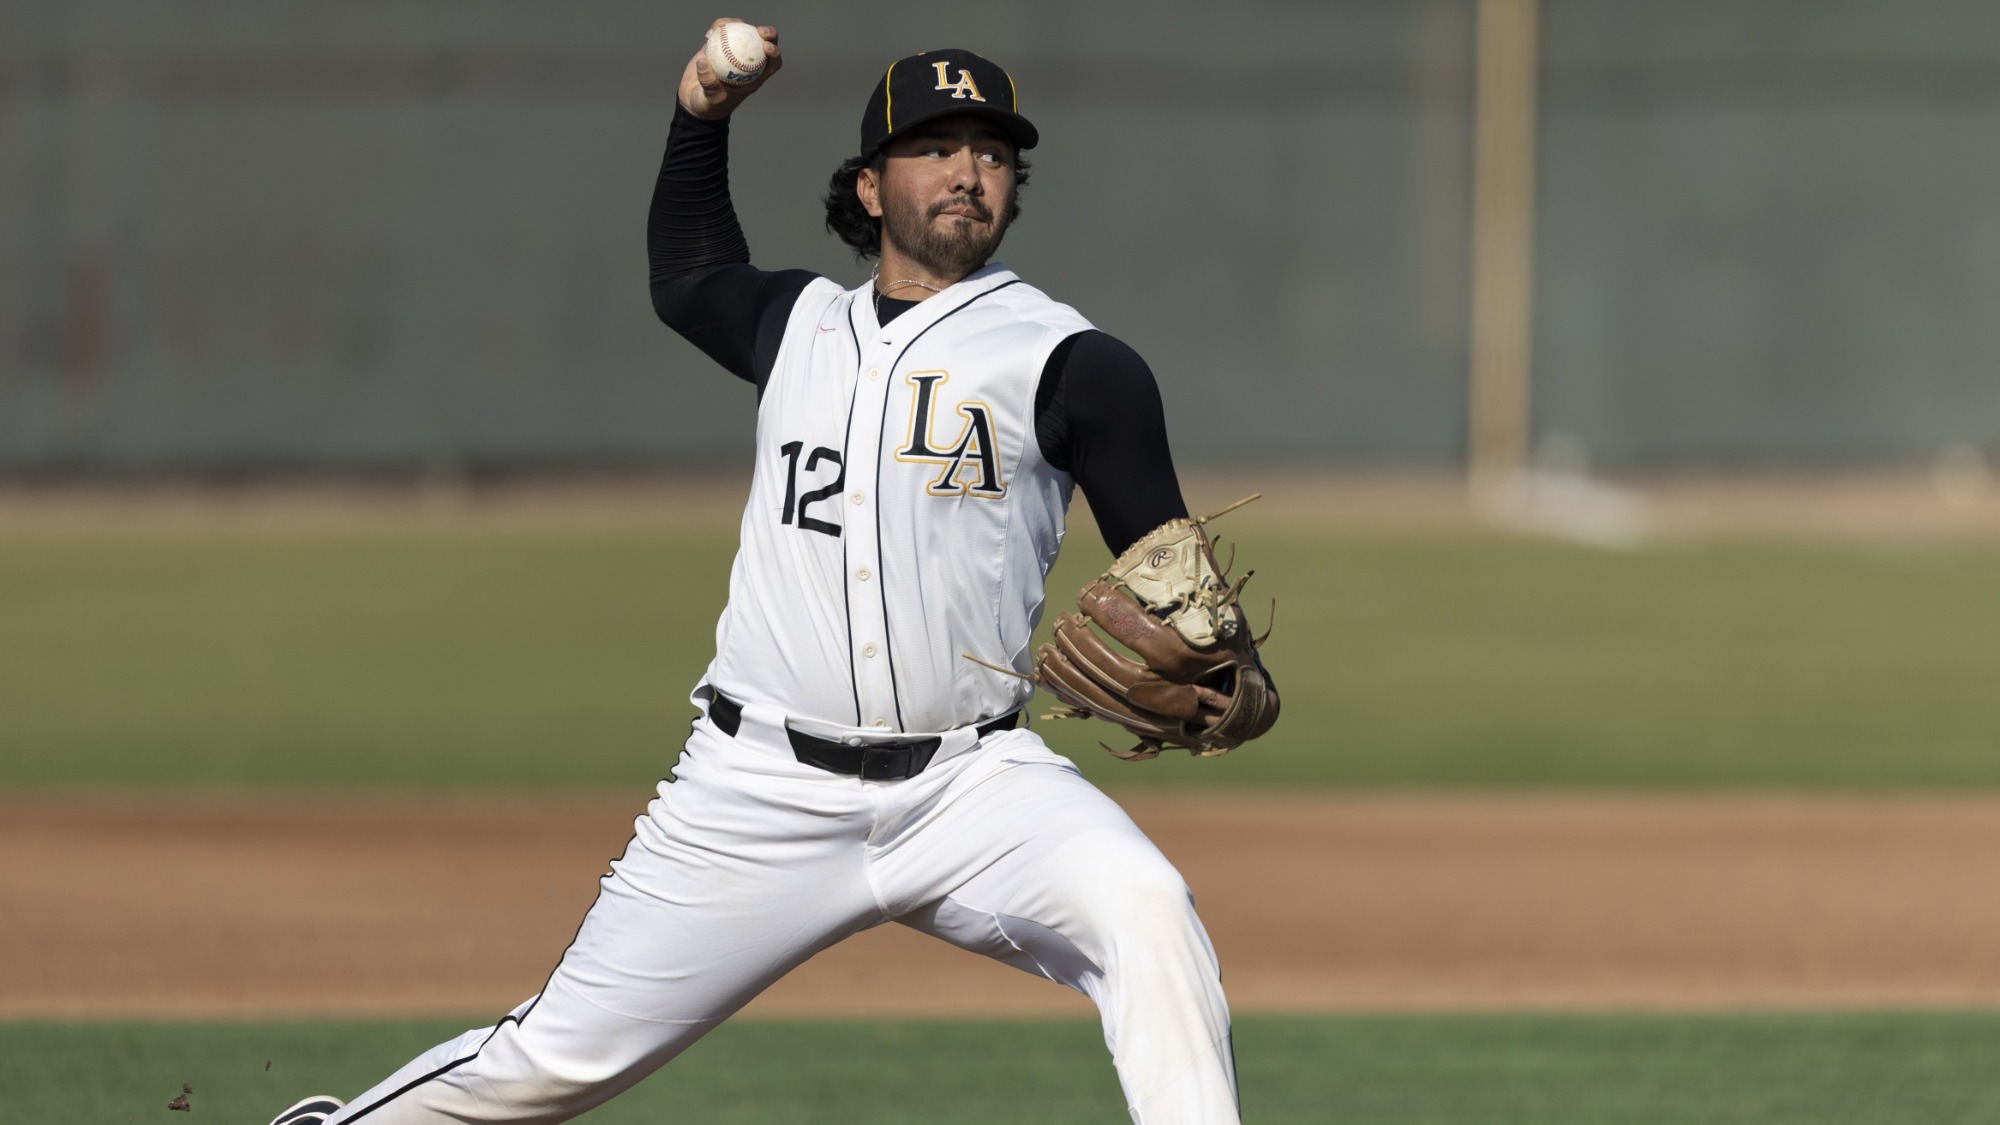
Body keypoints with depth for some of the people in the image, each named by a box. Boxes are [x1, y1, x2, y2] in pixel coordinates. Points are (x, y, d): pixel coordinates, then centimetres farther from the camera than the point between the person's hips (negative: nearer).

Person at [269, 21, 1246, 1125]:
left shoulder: (1070, 364, 1)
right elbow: (687, 280, 39)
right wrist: (701, 118, 26)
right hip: (762, 789, 2)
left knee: (1143, 909, -31)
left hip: (966, 784, -2)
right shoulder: (799, 323, 15)